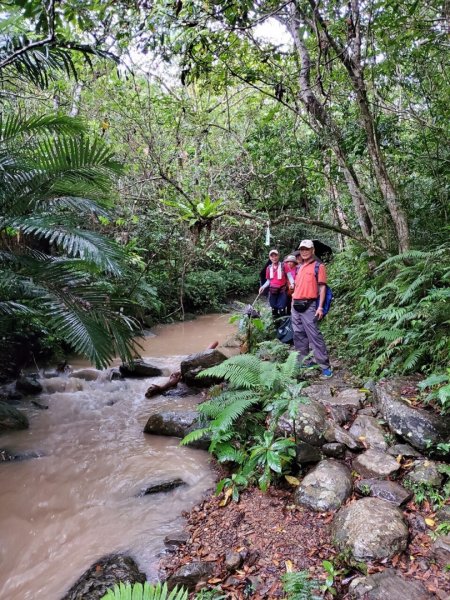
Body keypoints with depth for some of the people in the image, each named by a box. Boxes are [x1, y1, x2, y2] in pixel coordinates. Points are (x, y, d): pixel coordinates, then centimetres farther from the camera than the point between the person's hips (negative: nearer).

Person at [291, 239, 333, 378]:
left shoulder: (318, 266, -3)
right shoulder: (299, 268, 18)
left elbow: (322, 287, -8)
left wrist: (320, 307, -15)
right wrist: (293, 302, 17)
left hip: (309, 306, -7)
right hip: (296, 306, 8)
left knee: (314, 336, -11)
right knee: (298, 336, 11)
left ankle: (325, 366, -7)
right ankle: (304, 362, 22)